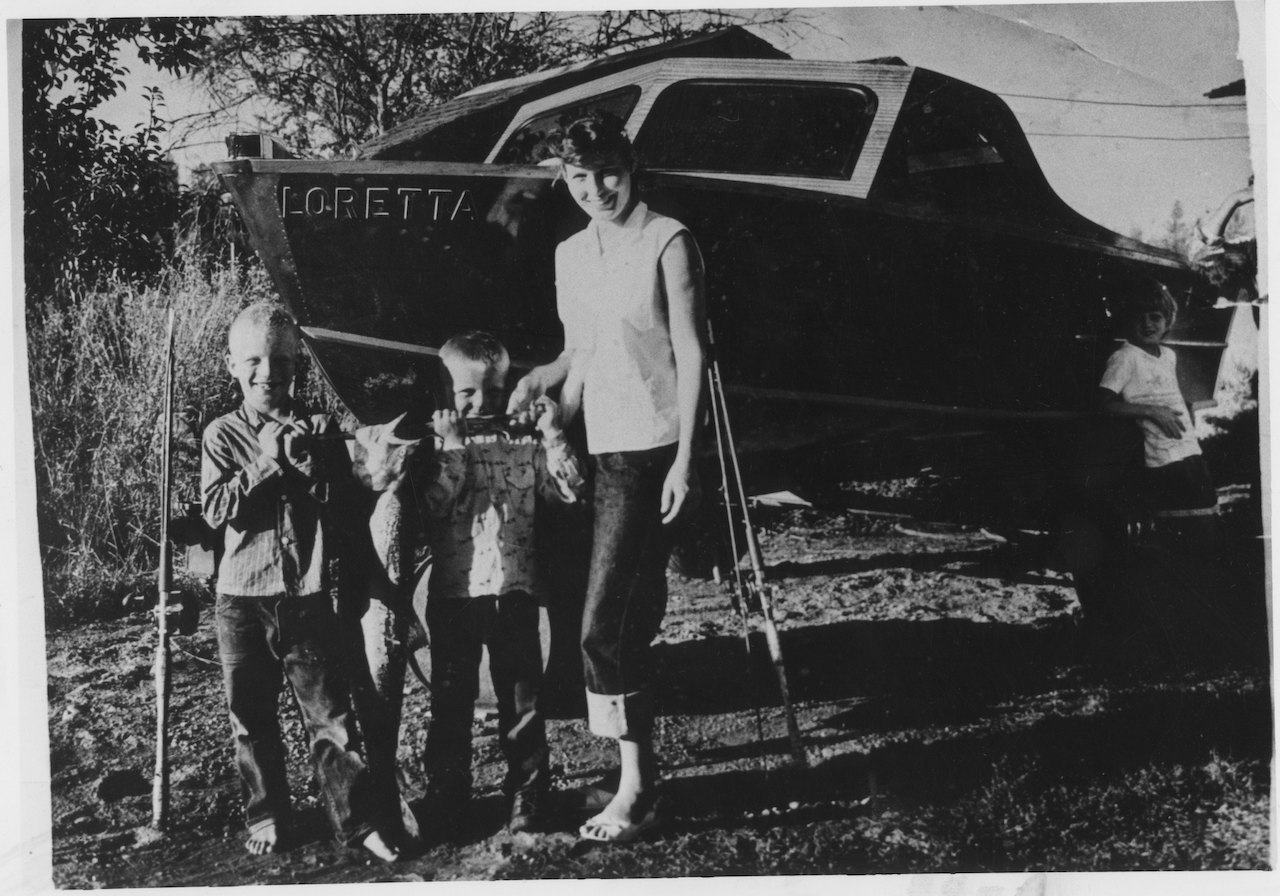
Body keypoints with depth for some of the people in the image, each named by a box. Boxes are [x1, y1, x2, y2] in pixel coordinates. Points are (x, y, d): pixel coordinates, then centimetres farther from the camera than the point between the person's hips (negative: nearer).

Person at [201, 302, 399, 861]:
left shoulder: (318, 431, 5)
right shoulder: (222, 435, 3)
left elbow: (341, 501, -3)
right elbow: (216, 510, -8)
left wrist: (304, 460, -16)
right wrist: (266, 463, -15)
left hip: (306, 592, 0)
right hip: (242, 595, 1)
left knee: (328, 711, 0)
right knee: (251, 716, 9)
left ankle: (356, 821, 5)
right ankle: (266, 815, 23)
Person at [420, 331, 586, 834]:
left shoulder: (524, 444, 4)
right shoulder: (435, 444, 0)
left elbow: (570, 491, -3)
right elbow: (431, 505, -14)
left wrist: (552, 435, -12)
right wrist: (452, 449, -18)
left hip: (513, 591, 1)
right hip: (452, 594, -1)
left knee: (522, 699, 7)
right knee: (450, 700, 10)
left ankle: (527, 793, 18)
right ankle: (445, 795, 23)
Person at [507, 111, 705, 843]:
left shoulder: (667, 241, -5)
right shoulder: (571, 254, 14)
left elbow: (691, 352, -9)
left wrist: (685, 457, -14)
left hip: (653, 450, -6)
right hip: (600, 451, 7)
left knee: (606, 622, -11)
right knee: (633, 620, 10)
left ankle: (638, 786, -1)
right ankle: (643, 772, 19)